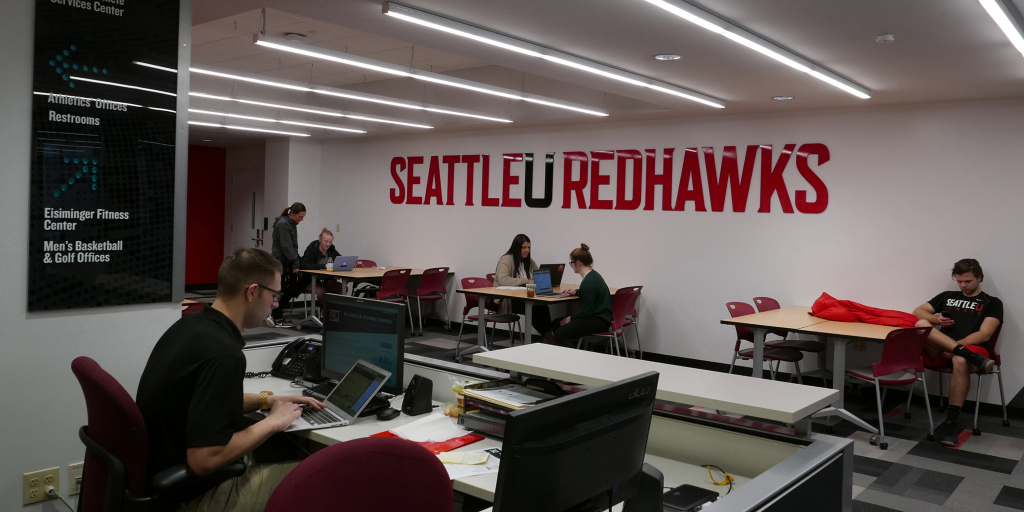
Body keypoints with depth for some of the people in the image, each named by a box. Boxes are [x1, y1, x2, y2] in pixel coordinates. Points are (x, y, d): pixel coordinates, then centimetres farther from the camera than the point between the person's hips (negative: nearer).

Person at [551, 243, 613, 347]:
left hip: (599, 321, -11)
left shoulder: (588, 281, -20)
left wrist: (570, 318, -6)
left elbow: (586, 312, -19)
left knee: (560, 333, -22)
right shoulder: (593, 274, 11)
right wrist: (576, 292, 20)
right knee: (555, 324, 9)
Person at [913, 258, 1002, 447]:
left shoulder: (992, 303, 14)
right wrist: (937, 320, -3)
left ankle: (950, 423, -36)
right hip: (939, 352, 3)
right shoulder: (947, 296, 25)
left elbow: (984, 334, -1)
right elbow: (918, 311, 18)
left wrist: (956, 346, -16)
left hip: (971, 349, -2)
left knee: (960, 361, -41)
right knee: (921, 324, -29)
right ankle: (974, 358, -39)